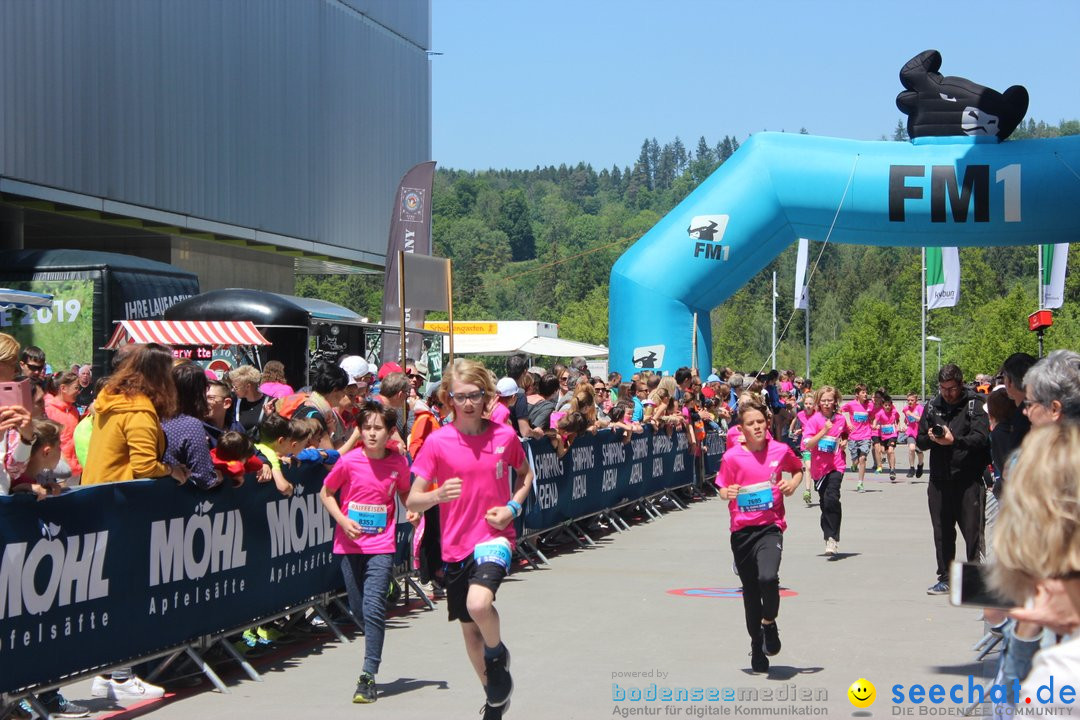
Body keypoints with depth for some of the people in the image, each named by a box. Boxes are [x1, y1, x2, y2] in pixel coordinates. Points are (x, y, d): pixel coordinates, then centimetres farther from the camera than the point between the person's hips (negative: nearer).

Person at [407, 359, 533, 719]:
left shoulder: (505, 436, -5)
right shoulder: (438, 442, -7)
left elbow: (525, 473, 15)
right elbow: (412, 501, -7)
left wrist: (513, 506, -3)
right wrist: (438, 494, -28)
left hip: (495, 537, -2)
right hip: (456, 544, 2)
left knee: (479, 603, -30)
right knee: (469, 627, 14)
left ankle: (498, 654, 3)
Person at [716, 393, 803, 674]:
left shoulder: (781, 450, -2)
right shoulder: (733, 457, -5)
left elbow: (798, 469, 18)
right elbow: (723, 489, 4)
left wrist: (793, 484, -1)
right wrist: (728, 493, -17)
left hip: (770, 526, -1)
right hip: (742, 530, 1)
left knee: (768, 578, -25)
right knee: (750, 590, 9)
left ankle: (769, 622, 6)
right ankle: (757, 647, 27)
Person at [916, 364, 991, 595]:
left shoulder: (975, 405, -2)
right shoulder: (932, 406, 13)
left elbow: (981, 437, -16)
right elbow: (920, 441, 14)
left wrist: (954, 441, -30)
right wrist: (930, 438, -8)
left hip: (968, 479, -5)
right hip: (939, 480, 5)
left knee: (973, 531, -5)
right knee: (942, 532, 10)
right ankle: (945, 579, 19)